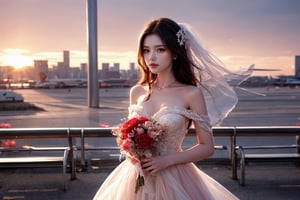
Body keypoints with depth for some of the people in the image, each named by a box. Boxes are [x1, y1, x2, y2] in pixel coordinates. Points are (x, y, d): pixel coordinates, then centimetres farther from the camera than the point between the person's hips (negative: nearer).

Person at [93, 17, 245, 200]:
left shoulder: (191, 94, -9)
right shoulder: (137, 92, 2)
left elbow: (207, 147, -6)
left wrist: (167, 160, -15)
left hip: (173, 179, -3)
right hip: (136, 177, 3)